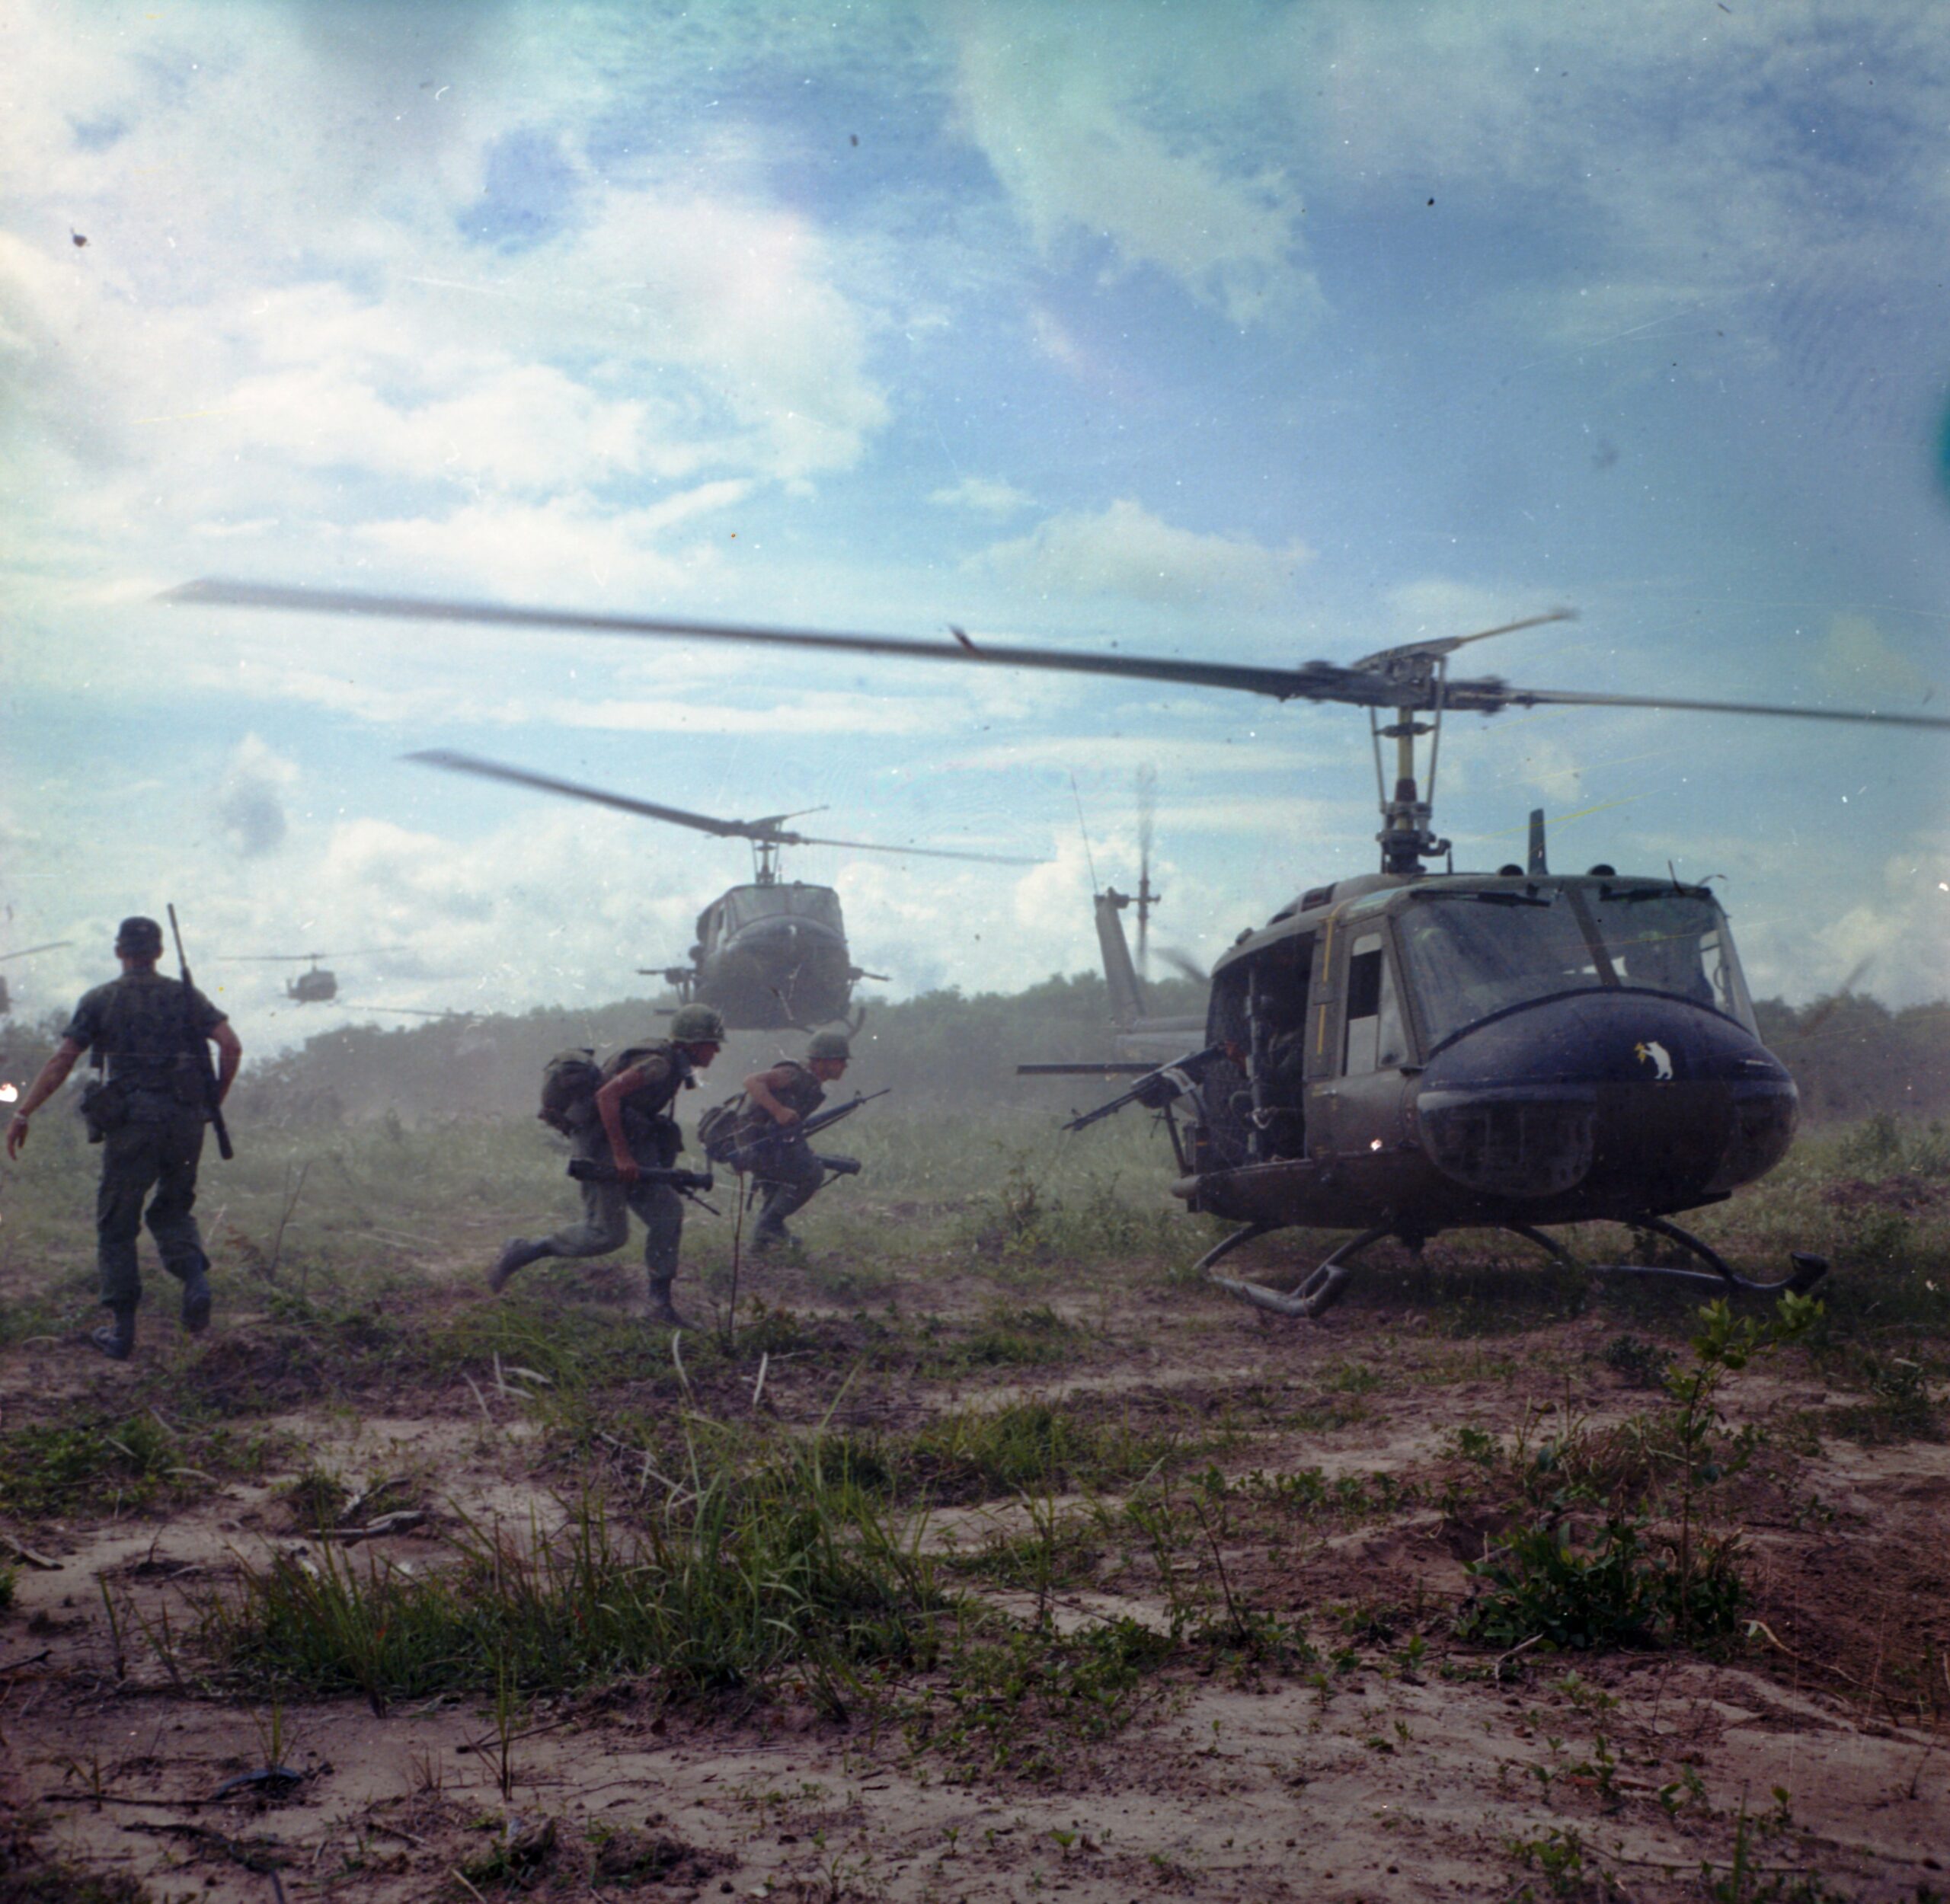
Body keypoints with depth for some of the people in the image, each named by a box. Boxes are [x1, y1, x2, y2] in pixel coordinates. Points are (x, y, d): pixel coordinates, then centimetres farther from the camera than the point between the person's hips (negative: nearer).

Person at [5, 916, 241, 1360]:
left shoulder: (100, 1001, 4)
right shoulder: (186, 996, 9)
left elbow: (60, 1062, -2)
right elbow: (231, 1046, -1)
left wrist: (22, 1114, 3)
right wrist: (216, 1102, 11)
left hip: (129, 1122, -2)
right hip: (184, 1119, 2)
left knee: (116, 1226, 8)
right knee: (171, 1211, 20)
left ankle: (121, 1328, 5)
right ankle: (195, 1277, -8)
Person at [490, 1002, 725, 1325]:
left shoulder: (672, 1064, 12)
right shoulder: (660, 1062, -19)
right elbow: (607, 1095, -27)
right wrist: (622, 1155, -27)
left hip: (628, 1141, 10)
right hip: (600, 1144, -10)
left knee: (667, 1211, 0)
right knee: (607, 1233, -9)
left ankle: (660, 1304, 4)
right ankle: (521, 1252, 6)